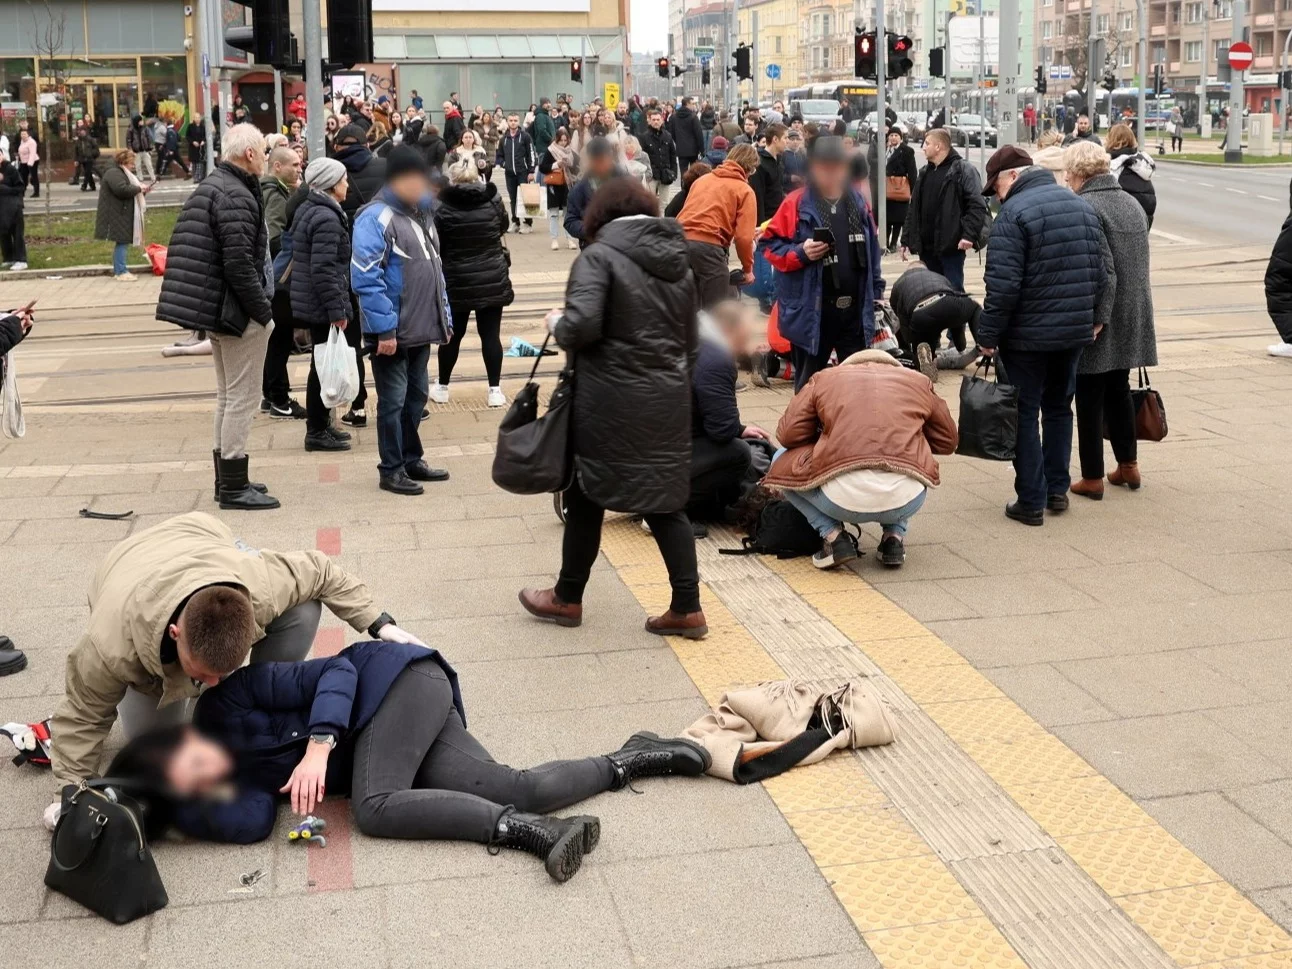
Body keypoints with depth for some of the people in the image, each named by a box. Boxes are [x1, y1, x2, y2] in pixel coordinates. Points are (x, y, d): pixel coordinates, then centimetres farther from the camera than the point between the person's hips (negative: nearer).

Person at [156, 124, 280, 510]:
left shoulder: (211, 186, 15)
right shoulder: (237, 196, -18)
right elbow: (239, 263, -24)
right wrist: (263, 311, -17)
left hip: (216, 309, 10)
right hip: (239, 312, -10)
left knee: (228, 395, 17)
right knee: (242, 398, -4)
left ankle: (227, 478, 26)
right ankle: (234, 487, 0)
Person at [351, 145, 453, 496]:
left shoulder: (421, 214, 13)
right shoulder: (376, 218, -15)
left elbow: (434, 270, 19)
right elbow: (366, 279, -21)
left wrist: (445, 317, 15)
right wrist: (384, 328, -23)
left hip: (421, 328, 8)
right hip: (392, 331, -8)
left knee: (416, 395, 16)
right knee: (393, 400, 0)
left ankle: (412, 459, 28)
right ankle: (391, 469, 10)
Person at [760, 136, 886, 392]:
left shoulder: (858, 203, 9)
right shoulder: (796, 203, -6)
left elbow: (871, 250, 15)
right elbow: (769, 245, -5)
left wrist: (876, 292, 14)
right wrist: (800, 253, -20)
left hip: (855, 309, 4)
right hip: (811, 310, -4)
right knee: (808, 383, 7)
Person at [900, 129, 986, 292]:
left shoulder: (963, 170, -6)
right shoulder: (925, 173, 17)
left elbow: (977, 206, -14)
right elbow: (913, 209, 20)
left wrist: (969, 235, -25)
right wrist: (906, 239, 15)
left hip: (951, 246, -7)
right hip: (926, 247, 7)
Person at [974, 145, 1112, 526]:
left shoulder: (1014, 214, -14)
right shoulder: (1081, 207, 10)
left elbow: (1003, 284, -20)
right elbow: (1104, 270, 11)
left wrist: (988, 334, -12)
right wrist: (1094, 317, 18)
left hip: (1027, 336, -7)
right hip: (1075, 332, 7)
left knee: (1025, 415, 2)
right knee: (1059, 408, 19)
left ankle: (1031, 501, 4)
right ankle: (1057, 490, 25)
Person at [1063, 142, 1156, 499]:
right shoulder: (1132, 203, 9)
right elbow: (1139, 264, 15)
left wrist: (1096, 318, -21)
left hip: (1097, 320, -8)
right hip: (1132, 318, 8)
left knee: (1090, 398, 2)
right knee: (1118, 390, 21)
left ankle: (1093, 477, 9)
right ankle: (1128, 465, 29)